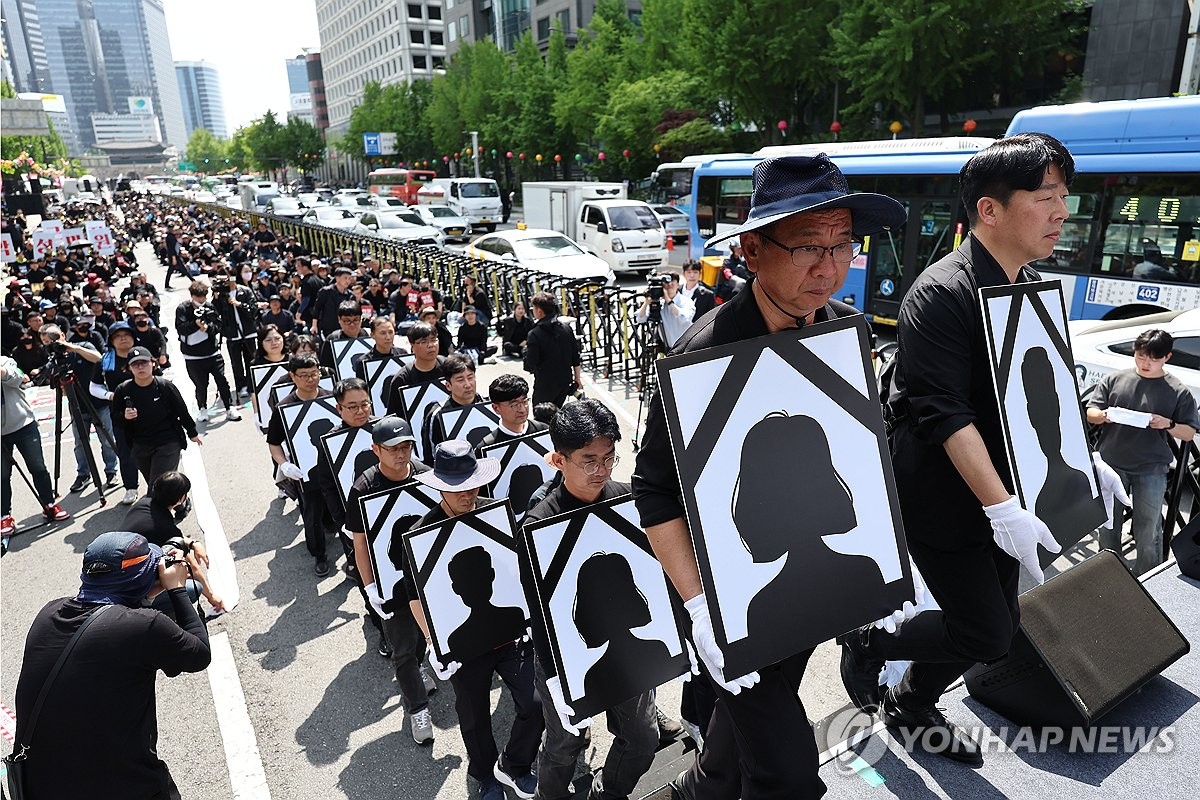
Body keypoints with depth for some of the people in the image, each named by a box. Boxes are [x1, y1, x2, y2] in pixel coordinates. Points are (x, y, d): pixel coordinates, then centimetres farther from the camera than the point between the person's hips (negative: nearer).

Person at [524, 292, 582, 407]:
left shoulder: (534, 335, -17)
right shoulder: (566, 330, 0)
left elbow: (530, 366, -17)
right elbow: (576, 359, 5)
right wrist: (577, 378, 16)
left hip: (545, 385, -6)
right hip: (565, 382, 6)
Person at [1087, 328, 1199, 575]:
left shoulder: (1179, 392, 0)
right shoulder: (1113, 380, 3)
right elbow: (1090, 413, 5)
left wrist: (1168, 424, -17)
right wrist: (1104, 415, -18)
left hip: (1151, 470, -2)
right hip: (1112, 464, 2)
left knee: (1148, 531, 3)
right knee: (1108, 523, 14)